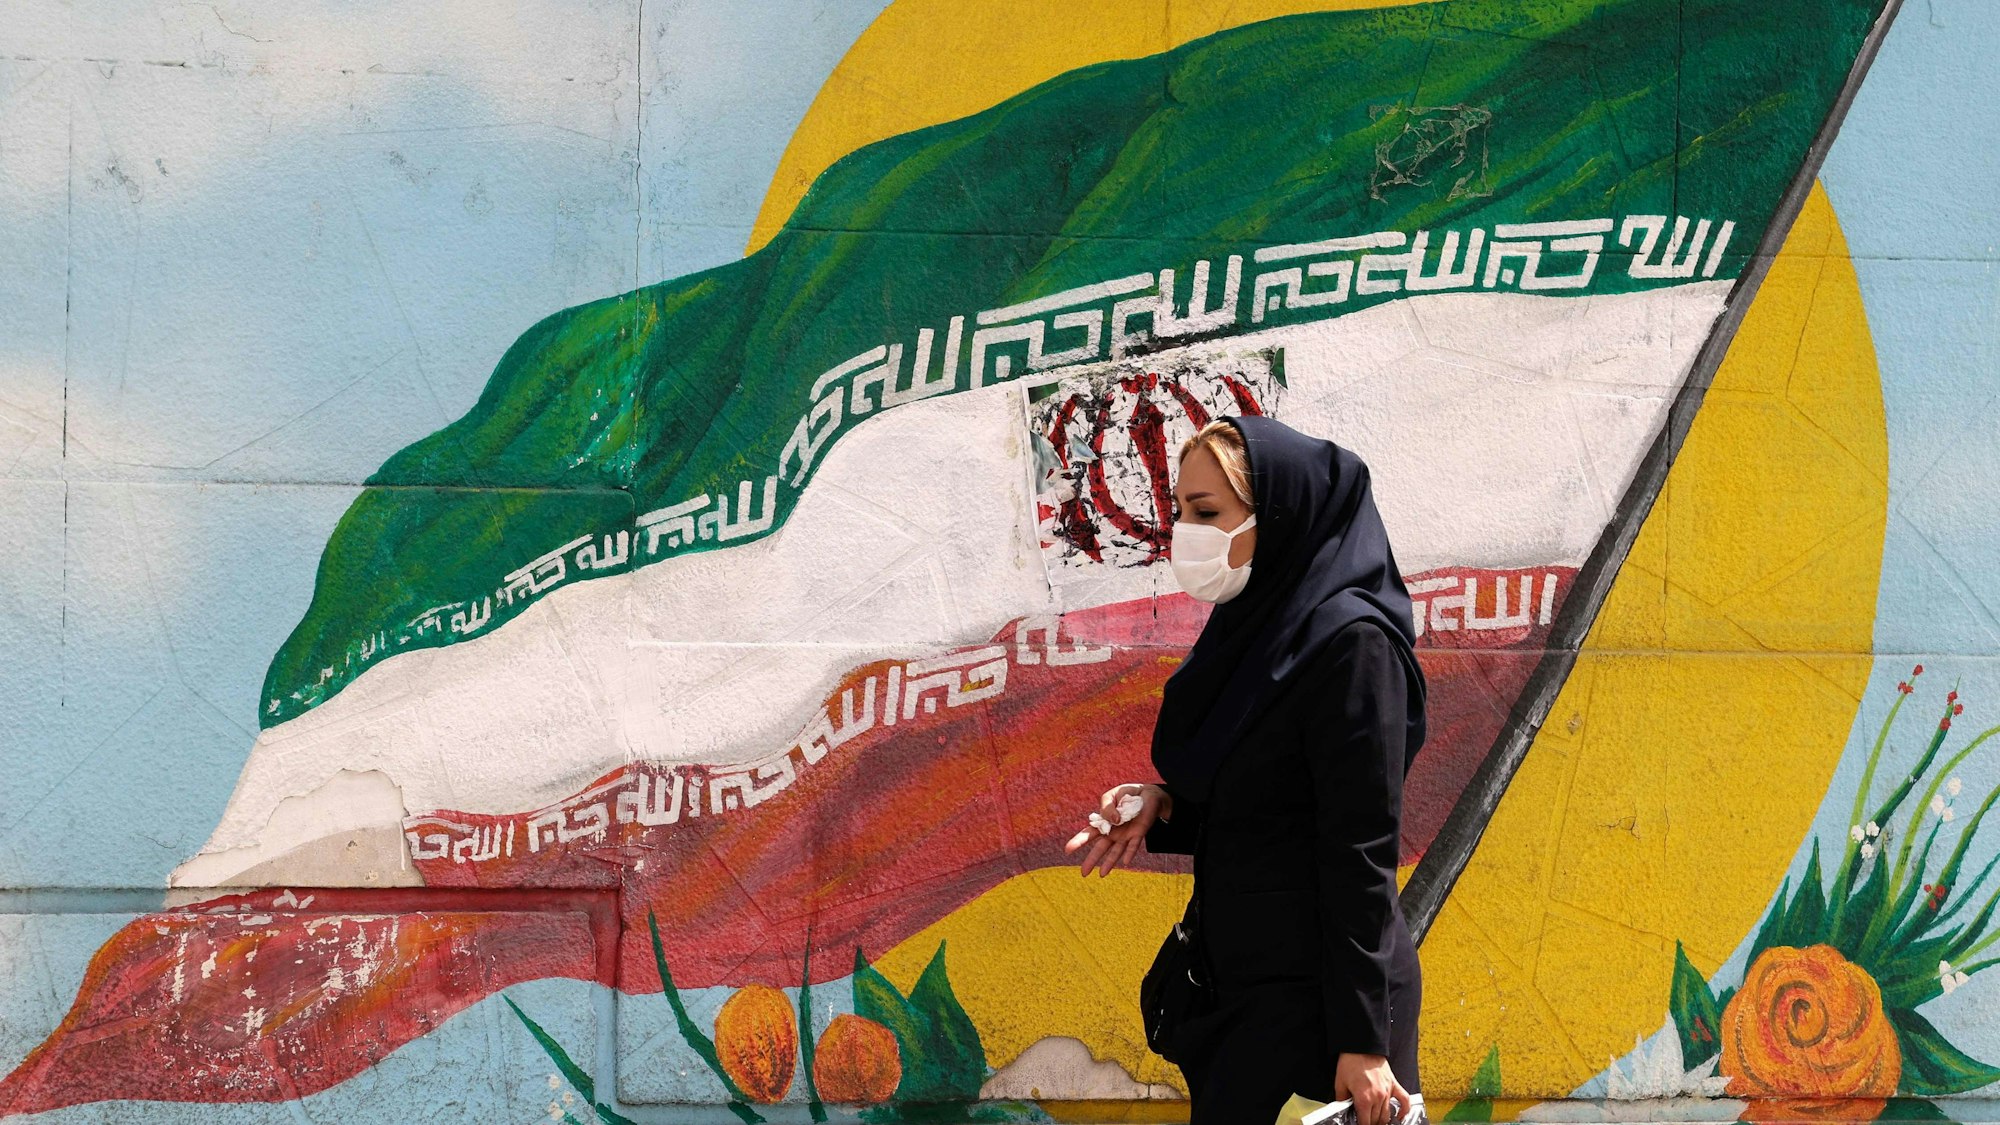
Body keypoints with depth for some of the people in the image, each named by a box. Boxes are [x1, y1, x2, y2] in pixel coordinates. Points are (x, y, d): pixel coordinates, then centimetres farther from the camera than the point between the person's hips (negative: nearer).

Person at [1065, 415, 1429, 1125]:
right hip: (1244, 978, 9)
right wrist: (1164, 809, 1)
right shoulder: (1254, 627, 11)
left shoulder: (1350, 641, -16)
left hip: (1316, 994, -9)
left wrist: (1363, 1038, -20)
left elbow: (1362, 852, -19)